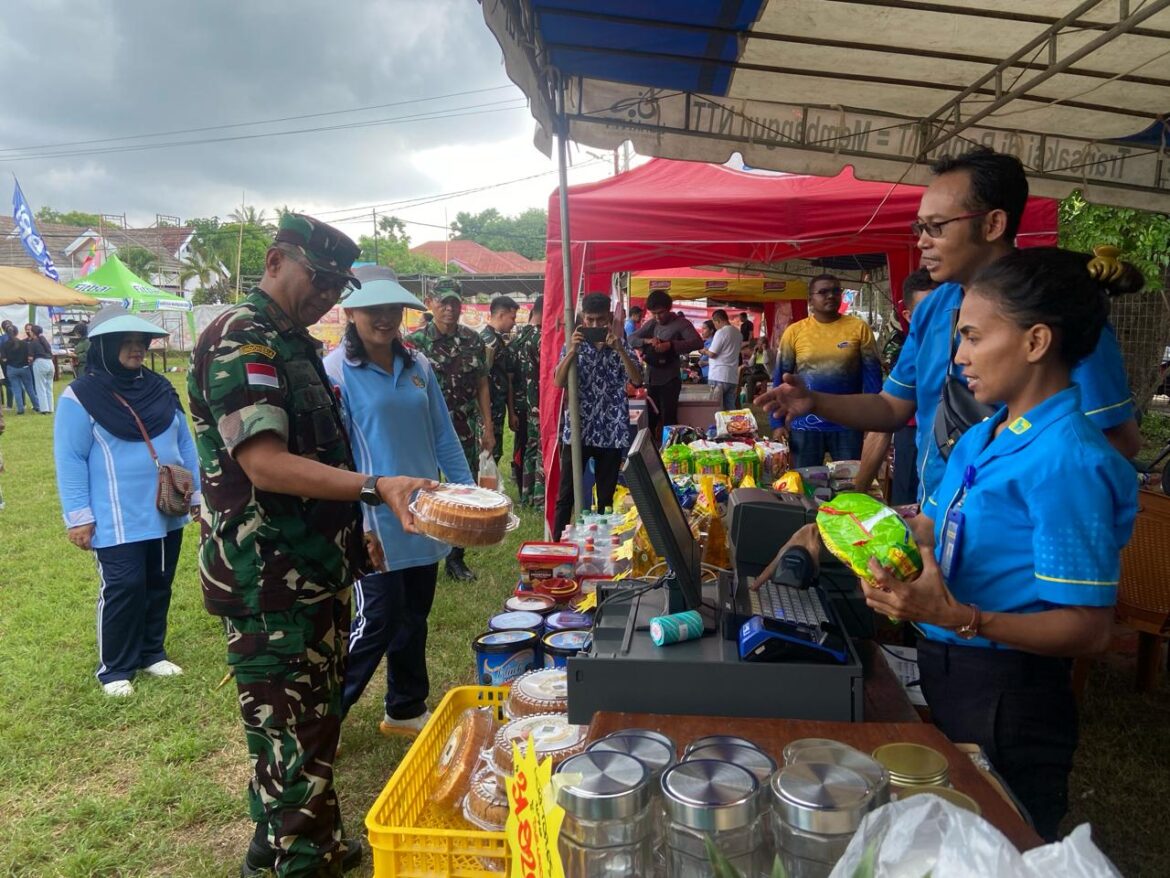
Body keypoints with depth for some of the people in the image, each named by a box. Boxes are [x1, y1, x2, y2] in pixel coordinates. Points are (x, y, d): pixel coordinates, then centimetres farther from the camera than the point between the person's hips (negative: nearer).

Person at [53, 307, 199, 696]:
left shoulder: (161, 389, 8)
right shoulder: (81, 396, -9)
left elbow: (184, 443, 13)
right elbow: (70, 460, -10)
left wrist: (197, 492, 12)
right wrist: (78, 517, -12)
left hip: (167, 515, 6)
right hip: (118, 521, -5)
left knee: (159, 587, 14)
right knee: (123, 589, -3)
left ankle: (152, 653, 30)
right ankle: (115, 668, 14)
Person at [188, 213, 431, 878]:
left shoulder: (296, 343, 14)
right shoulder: (239, 339, -15)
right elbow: (263, 462, -27)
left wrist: (351, 537, 21)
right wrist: (374, 488, -36)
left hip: (318, 573, 10)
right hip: (270, 584, -10)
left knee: (318, 723, 21)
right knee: (290, 741, 2)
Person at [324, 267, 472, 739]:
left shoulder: (418, 367, 7)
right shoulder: (336, 372, -9)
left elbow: (444, 437, 11)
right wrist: (358, 523, -17)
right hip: (377, 524, -5)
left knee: (414, 619, 15)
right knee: (377, 621, -2)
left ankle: (406, 709, 33)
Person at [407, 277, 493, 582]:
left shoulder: (473, 340, 6)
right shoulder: (415, 342, -4)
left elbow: (482, 386, 9)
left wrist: (488, 427, 5)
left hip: (465, 432, 4)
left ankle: (456, 558, 24)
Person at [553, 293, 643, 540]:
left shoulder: (621, 346, 4)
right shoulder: (574, 345, 3)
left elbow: (637, 379, -10)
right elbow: (558, 382, -7)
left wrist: (619, 349, -21)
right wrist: (572, 351, -19)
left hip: (612, 431, 1)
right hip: (577, 430, -1)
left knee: (607, 495, 9)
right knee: (566, 493, 2)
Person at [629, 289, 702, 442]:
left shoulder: (680, 323, -7)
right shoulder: (650, 324, 9)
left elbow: (698, 343, -21)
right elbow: (631, 339, 5)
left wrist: (670, 345, -32)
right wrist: (646, 341, -16)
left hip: (669, 381, -5)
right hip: (650, 380, 6)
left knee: (669, 421, -1)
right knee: (649, 420, 14)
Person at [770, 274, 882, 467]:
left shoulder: (859, 327, 0)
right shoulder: (794, 331, 0)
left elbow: (872, 374, 1)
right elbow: (780, 377, 3)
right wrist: (778, 422, -2)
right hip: (805, 425, 0)